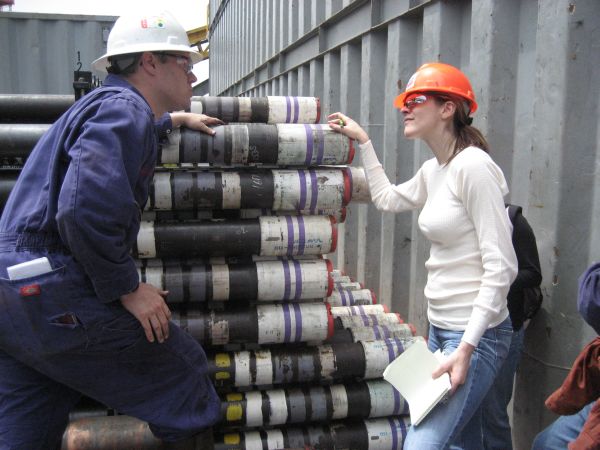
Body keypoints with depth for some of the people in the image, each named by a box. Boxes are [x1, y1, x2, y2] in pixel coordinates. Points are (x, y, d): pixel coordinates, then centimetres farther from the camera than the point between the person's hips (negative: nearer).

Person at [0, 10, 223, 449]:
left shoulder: (106, 102, 20)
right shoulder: (124, 106, -11)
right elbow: (86, 209, -26)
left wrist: (175, 119, 53)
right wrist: (128, 289, -16)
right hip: (55, 290, -10)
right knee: (185, 378, 3)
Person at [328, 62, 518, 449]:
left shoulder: (473, 166, -17)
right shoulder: (432, 170, 9)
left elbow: (501, 266, -20)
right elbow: (387, 199, 29)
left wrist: (467, 346, -23)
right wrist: (363, 141, 29)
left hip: (475, 334, -9)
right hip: (441, 328, 9)